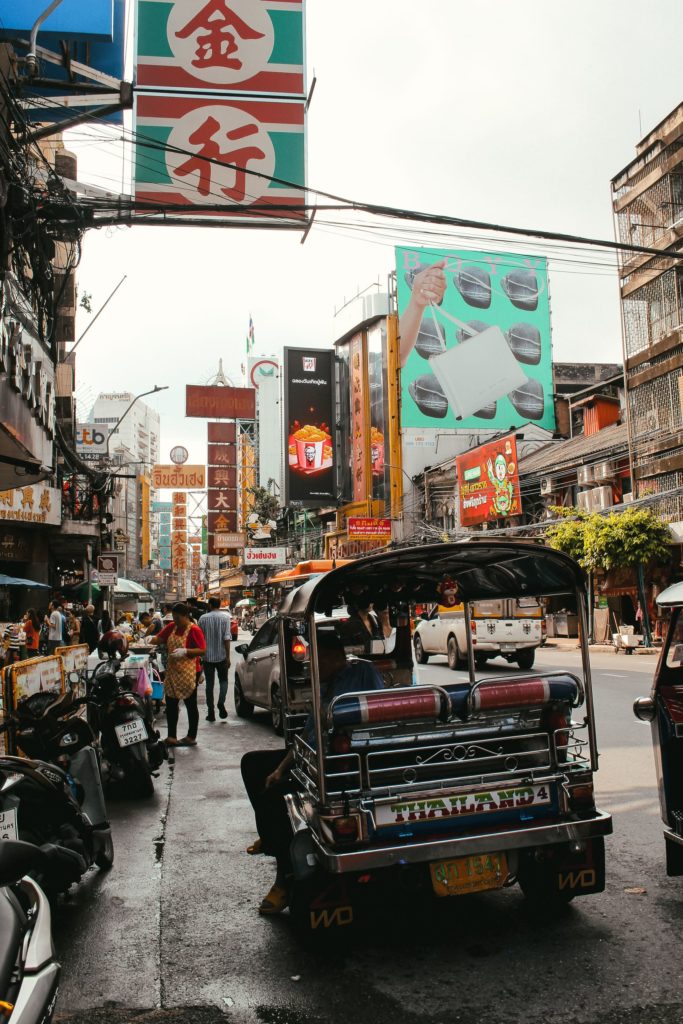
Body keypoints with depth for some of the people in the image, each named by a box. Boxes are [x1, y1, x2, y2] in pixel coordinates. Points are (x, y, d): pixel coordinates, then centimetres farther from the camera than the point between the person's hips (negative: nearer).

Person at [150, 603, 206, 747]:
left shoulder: (194, 630, -13)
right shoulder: (172, 627, 7)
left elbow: (202, 651, -15)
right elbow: (159, 638, 10)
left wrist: (185, 651, -25)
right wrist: (152, 639, -10)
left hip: (188, 673, -7)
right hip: (173, 671, 7)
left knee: (190, 705, 4)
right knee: (171, 703, 9)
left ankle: (191, 737, 13)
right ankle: (171, 736, 17)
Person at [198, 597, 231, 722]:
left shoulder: (203, 618, -1)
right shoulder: (225, 617, -5)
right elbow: (226, 638, -9)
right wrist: (228, 656, -5)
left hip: (207, 656, 1)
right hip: (221, 656, -1)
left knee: (209, 683, 7)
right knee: (223, 680, 13)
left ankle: (211, 712, 8)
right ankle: (221, 703, -11)